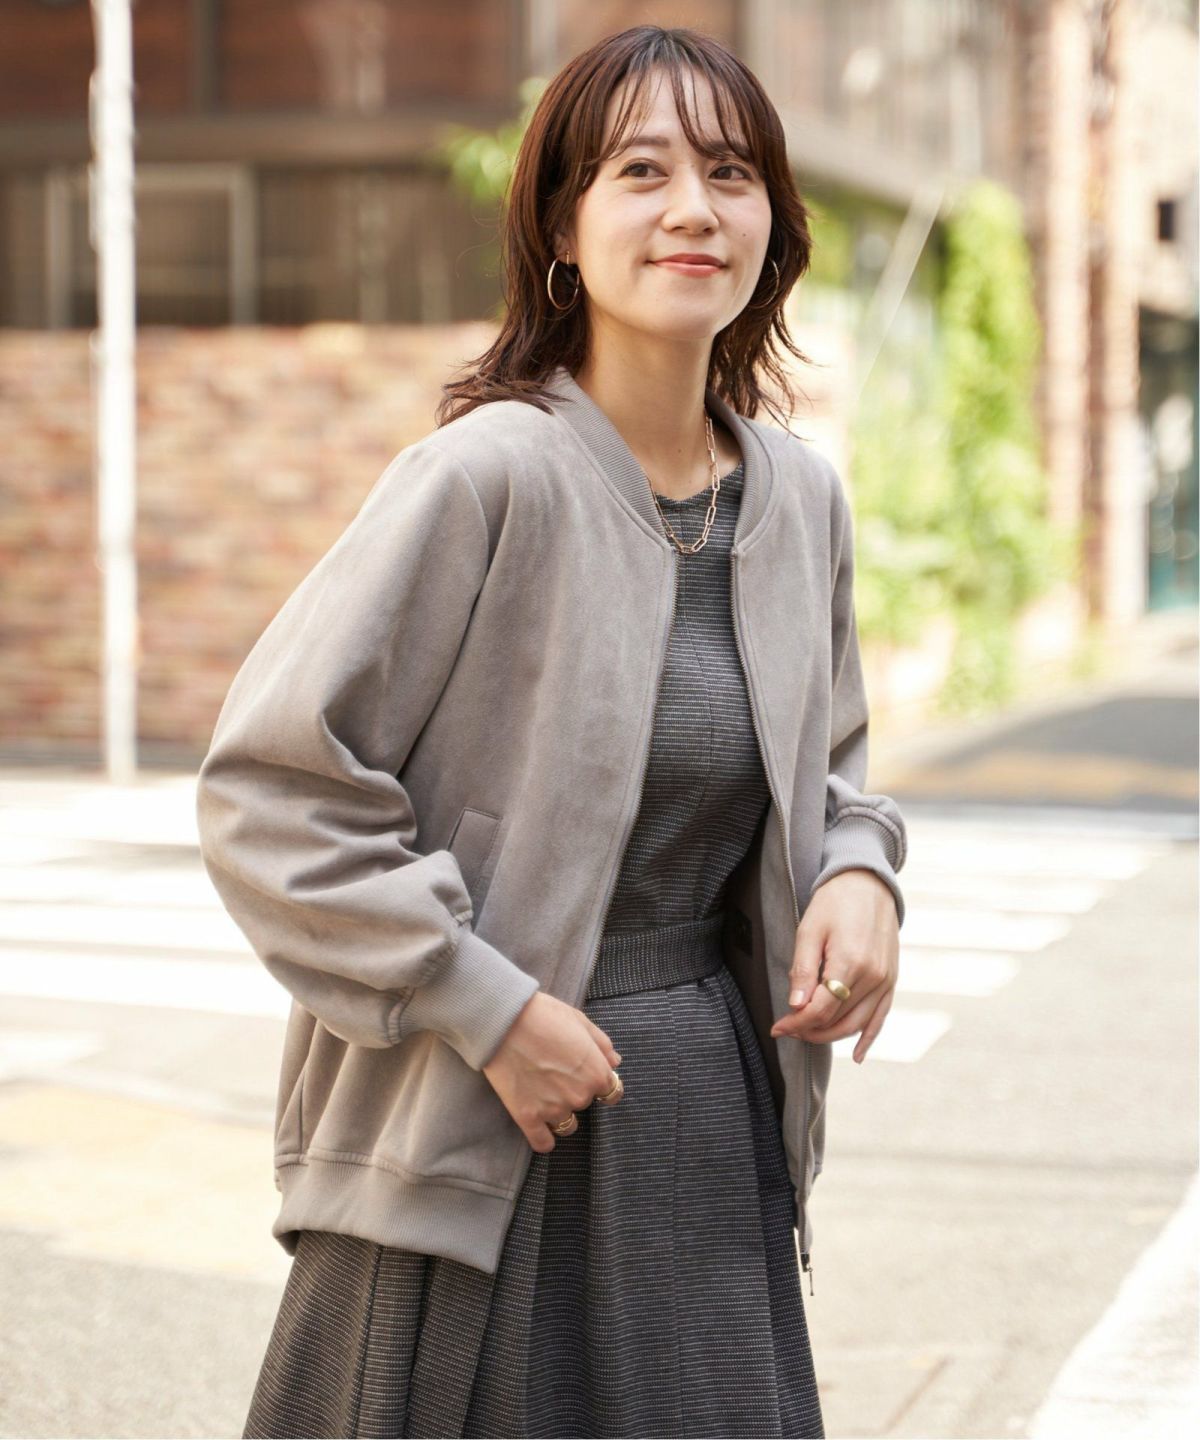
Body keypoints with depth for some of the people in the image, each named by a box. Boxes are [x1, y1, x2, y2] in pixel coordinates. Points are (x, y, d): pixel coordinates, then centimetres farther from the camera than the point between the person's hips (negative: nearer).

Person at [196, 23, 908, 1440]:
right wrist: (486, 1008, -16)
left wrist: (858, 876, -1)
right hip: (480, 1143, -6)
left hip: (715, 1113, 6)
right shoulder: (485, 476, -16)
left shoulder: (799, 495, 5)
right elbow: (268, 784, -17)